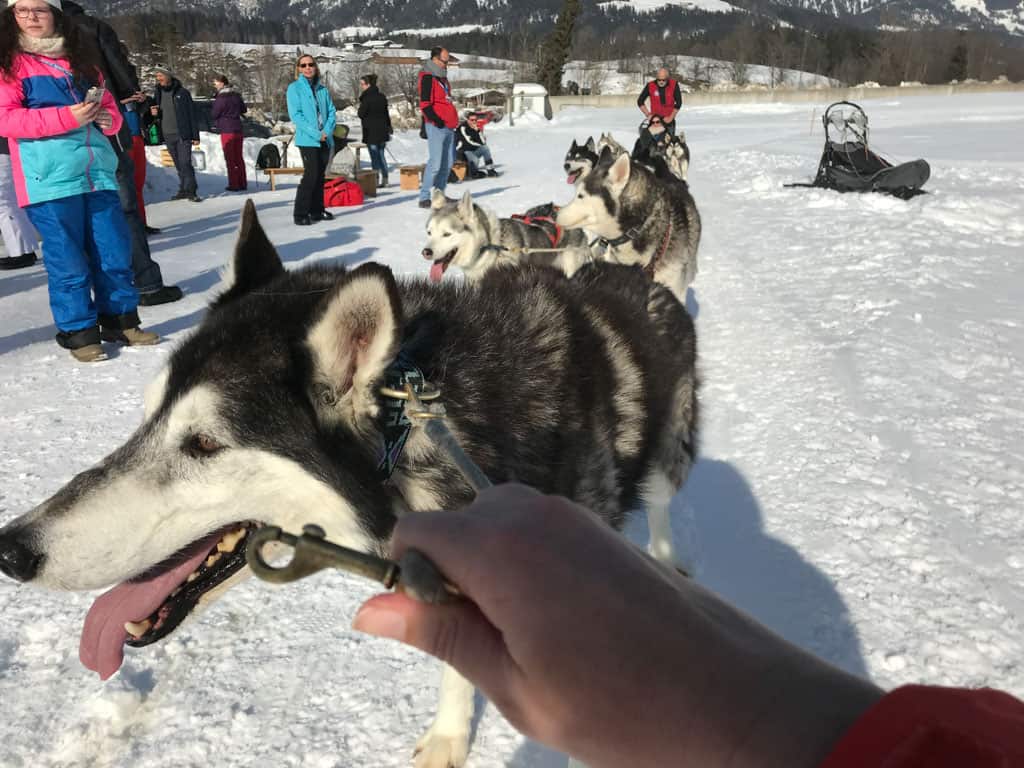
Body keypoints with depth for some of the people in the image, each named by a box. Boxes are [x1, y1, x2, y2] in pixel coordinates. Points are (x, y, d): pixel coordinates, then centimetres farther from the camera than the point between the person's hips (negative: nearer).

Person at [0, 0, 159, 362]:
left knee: (115, 253, 7)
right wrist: (67, 117, -18)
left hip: (99, 172, 5)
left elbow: (109, 103, 24)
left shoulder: (81, 58, 17)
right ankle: (78, 332, 10)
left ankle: (120, 321, 20)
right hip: (50, 179, -5)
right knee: (68, 261, -1)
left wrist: (108, 118, -1)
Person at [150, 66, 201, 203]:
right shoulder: (158, 93, 11)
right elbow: (155, 112, 22)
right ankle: (183, 190, 14)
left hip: (183, 134, -5)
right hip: (168, 135, 5)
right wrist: (153, 112, -3)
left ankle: (191, 191, -8)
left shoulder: (182, 92, -2)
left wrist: (195, 135, -6)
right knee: (178, 165, 8)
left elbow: (191, 115, -2)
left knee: (185, 163, -11)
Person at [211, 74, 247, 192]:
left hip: (227, 130, -6)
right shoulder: (237, 95, 6)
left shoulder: (221, 98, -14)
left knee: (230, 158, 0)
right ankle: (243, 183, 12)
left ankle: (234, 184, -1)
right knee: (239, 157, 11)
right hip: (238, 129, 6)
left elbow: (214, 114, -9)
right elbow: (244, 110, 19)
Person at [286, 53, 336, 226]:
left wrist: (327, 131, -10)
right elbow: (295, 115, -9)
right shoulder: (295, 88, -2)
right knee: (311, 174, -13)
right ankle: (300, 213, -8)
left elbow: (332, 112, 9)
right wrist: (315, 133, -16)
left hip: (325, 140, 5)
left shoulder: (323, 89, 11)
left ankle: (317, 210, 18)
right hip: (307, 140, -5)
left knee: (320, 175, 9)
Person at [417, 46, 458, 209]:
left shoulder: (442, 78, 20)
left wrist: (453, 122, 22)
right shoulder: (428, 78, -9)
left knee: (447, 163, 9)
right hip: (436, 127, -9)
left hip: (448, 126, 9)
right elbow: (425, 104, -16)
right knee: (435, 162, -13)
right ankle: (424, 197, -8)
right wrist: (437, 120, -22)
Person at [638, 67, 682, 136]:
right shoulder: (650, 86, -9)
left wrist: (671, 117, -9)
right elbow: (640, 101, -1)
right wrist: (648, 114, -9)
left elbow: (678, 103, -5)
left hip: (669, 119, 1)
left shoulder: (674, 85, -8)